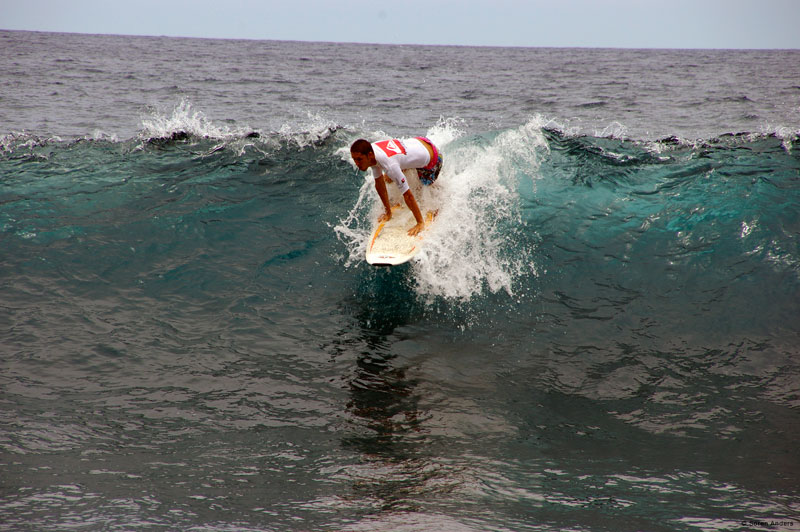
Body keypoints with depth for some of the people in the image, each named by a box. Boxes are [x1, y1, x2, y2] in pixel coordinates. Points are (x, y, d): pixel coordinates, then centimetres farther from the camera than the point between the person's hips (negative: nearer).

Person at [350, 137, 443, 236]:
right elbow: (379, 185, -8)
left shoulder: (389, 166, -43)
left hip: (432, 158, -6)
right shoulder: (371, 149, -19)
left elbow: (408, 195, -38)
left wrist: (420, 223, -33)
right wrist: (388, 213, -1)